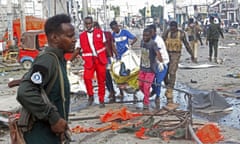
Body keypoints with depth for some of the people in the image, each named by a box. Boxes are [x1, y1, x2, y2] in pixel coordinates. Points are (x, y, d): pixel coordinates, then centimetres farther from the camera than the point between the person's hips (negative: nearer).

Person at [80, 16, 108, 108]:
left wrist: (107, 57, 4)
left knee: (101, 80, 4)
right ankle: (90, 96, 2)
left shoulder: (99, 32, 3)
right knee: (87, 77, -19)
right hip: (89, 60, 0)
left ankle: (101, 100, 18)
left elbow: (105, 45, 7)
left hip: (100, 59, 0)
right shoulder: (82, 36, 6)